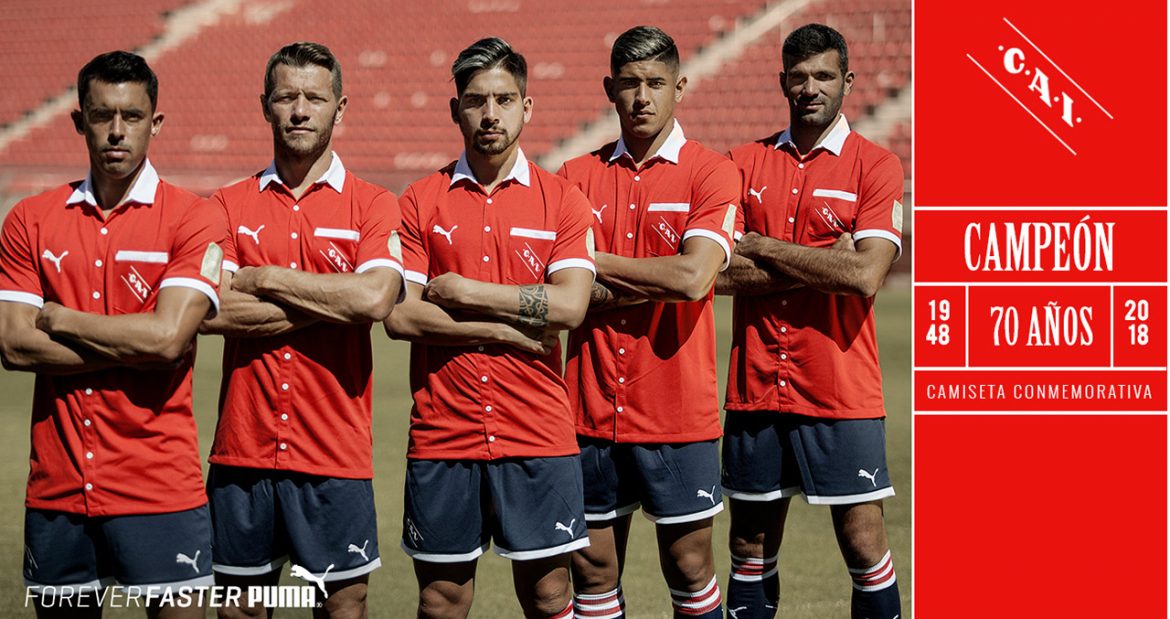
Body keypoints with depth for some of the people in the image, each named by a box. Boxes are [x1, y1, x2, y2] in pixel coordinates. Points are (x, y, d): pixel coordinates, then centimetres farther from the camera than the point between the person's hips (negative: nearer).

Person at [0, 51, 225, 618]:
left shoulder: (193, 219, -3)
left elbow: (168, 338, -15)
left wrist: (58, 319, -6)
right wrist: (137, 345, -10)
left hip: (159, 483, -3)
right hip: (56, 484, 3)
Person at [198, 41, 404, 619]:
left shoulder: (372, 205, 2)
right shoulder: (229, 205, 7)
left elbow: (375, 299, -16)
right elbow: (211, 311, -8)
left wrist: (265, 278, -10)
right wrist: (335, 302, -10)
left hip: (335, 454, -2)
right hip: (242, 447, 2)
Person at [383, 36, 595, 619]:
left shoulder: (561, 200, 4)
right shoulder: (420, 202, 4)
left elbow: (570, 306, -9)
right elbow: (399, 316, -6)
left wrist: (465, 293, -9)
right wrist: (506, 330, -10)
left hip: (538, 435, 0)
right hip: (442, 435, 1)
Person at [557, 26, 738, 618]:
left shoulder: (710, 173, -3)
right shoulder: (577, 176, 7)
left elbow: (692, 278, -17)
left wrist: (595, 264, -8)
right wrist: (654, 281, -12)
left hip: (678, 409, -3)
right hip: (592, 408, 3)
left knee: (689, 566, 5)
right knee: (593, 565, 8)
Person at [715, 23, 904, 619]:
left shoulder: (875, 166, -2)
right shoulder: (746, 163, 8)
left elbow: (865, 275, -16)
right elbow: (719, 273, -3)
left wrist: (764, 248, -10)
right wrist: (819, 264, -12)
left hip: (841, 390, -3)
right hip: (755, 385, 3)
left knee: (863, 541, -2)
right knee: (751, 543, 10)